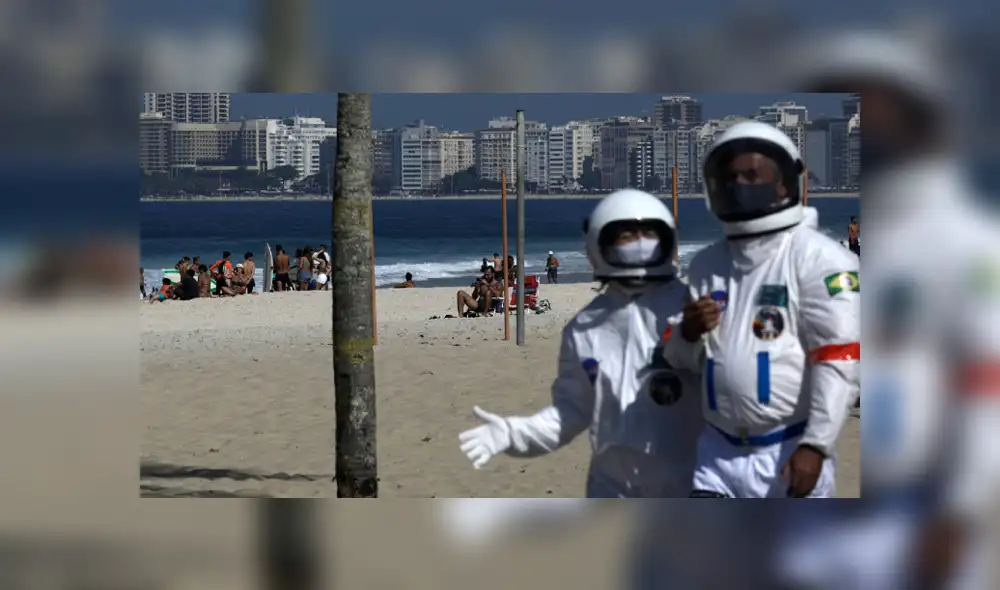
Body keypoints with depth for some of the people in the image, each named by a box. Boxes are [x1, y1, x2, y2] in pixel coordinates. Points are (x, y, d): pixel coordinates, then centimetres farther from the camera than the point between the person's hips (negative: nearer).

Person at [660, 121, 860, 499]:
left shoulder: (818, 259, -8)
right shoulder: (707, 265, 12)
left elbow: (838, 362, -14)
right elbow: (687, 361, 18)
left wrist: (815, 446, -20)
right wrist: (689, 334, -5)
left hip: (790, 454, -6)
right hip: (719, 452, 6)